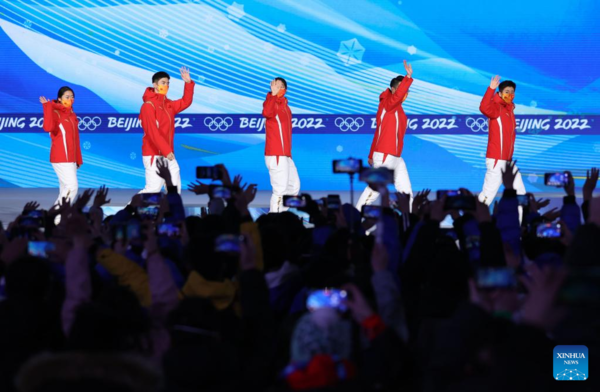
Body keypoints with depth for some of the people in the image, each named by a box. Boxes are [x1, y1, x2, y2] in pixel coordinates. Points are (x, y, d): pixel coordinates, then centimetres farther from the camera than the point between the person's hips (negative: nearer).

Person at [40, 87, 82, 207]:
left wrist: (78, 159, 17)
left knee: (65, 190, 8)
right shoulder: (55, 113, -9)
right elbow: (48, 128, -32)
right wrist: (47, 106, -29)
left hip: (71, 159, 8)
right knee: (72, 186, -14)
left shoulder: (72, 115, 15)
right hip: (61, 159, -8)